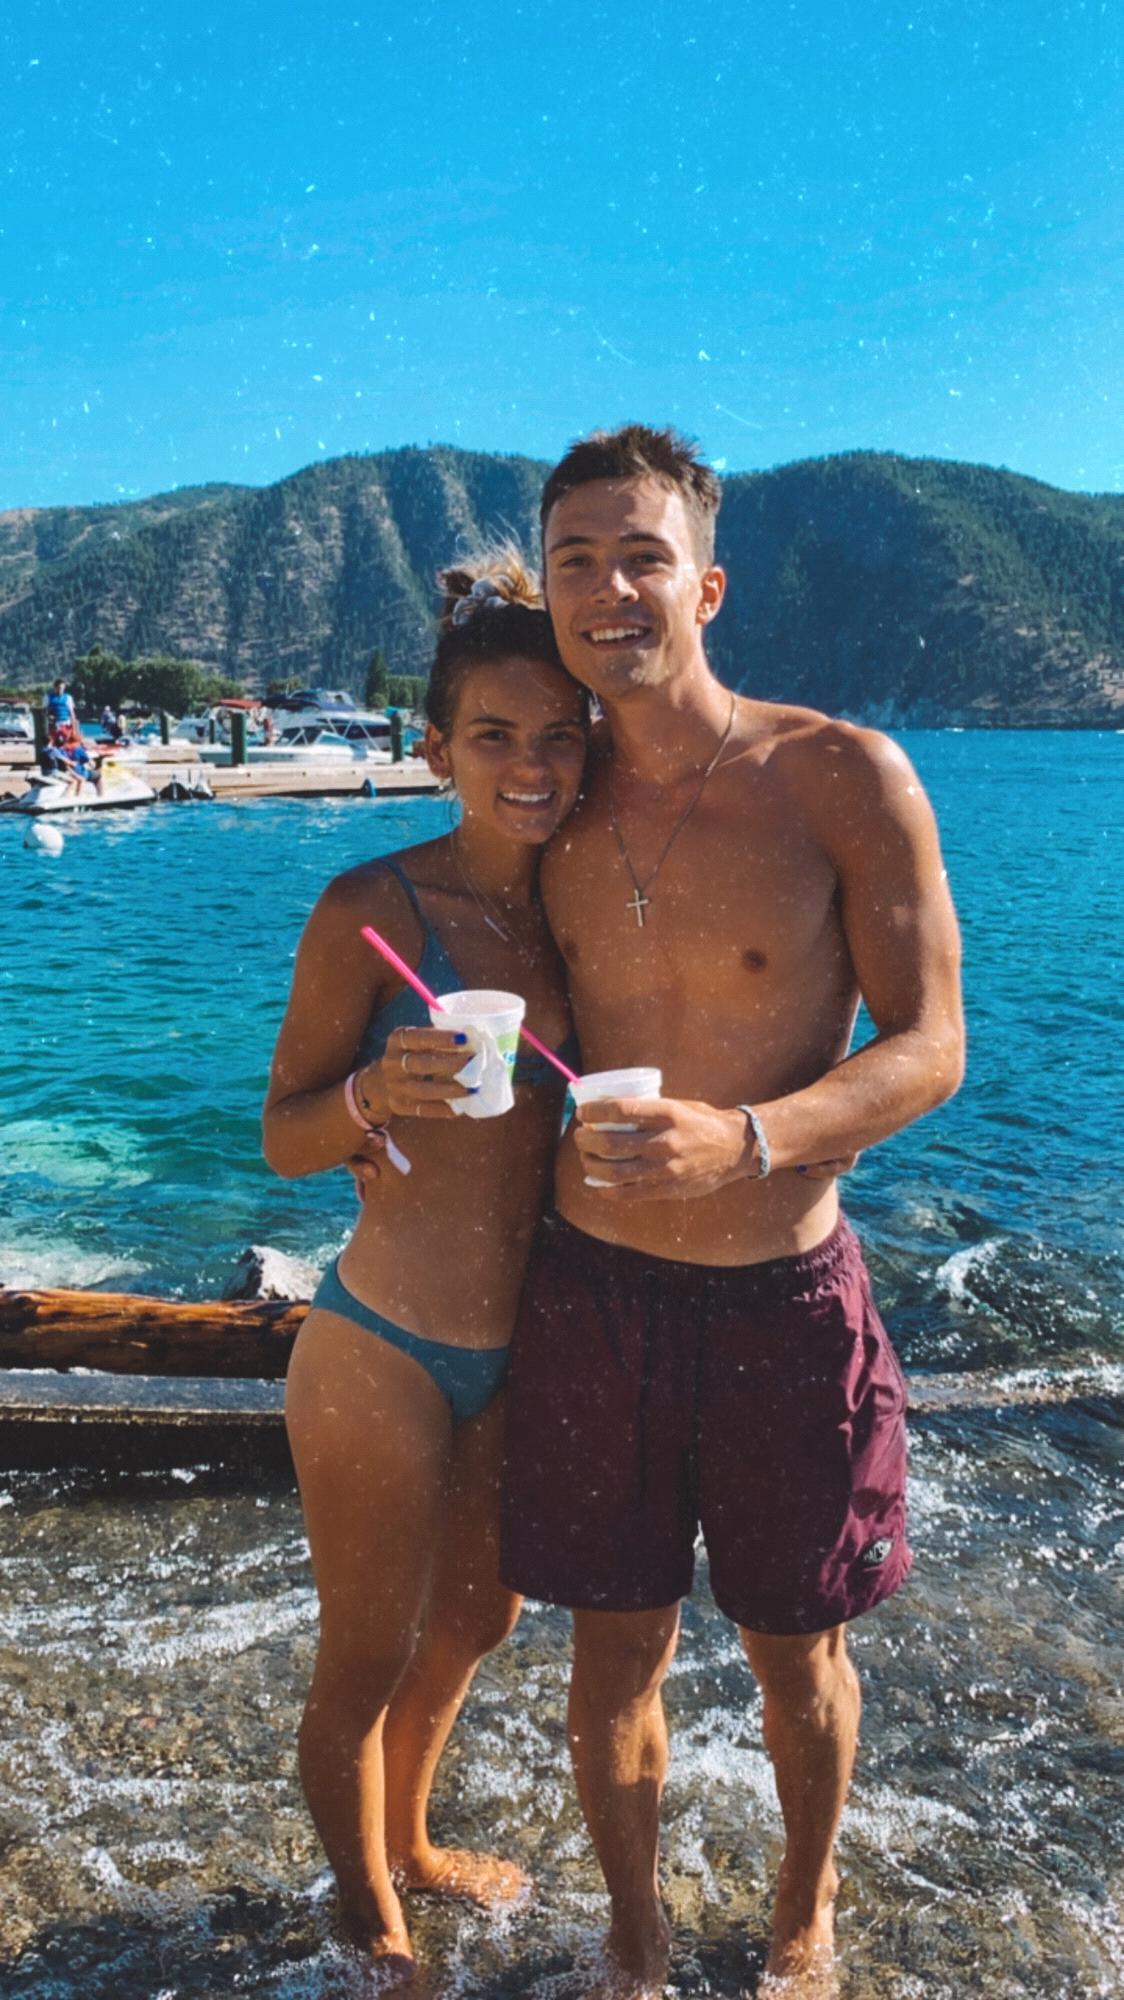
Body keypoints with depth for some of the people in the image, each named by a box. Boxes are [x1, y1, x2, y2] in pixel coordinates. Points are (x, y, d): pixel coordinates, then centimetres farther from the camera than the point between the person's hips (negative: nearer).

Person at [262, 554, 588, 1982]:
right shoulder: (375, 910, -16)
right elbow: (284, 1137, -11)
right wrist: (378, 1091, -30)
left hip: (521, 1354, 6)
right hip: (382, 1355, -6)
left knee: (471, 1625, 26)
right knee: (366, 1657, 14)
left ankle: (407, 1845, 54)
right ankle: (369, 1918, 43)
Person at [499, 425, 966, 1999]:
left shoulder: (845, 778, -11)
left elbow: (928, 1048, -13)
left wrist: (746, 1139, -29)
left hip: (784, 1300, -2)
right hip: (591, 1291, 3)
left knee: (796, 1648, 19)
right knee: (617, 1654, 16)